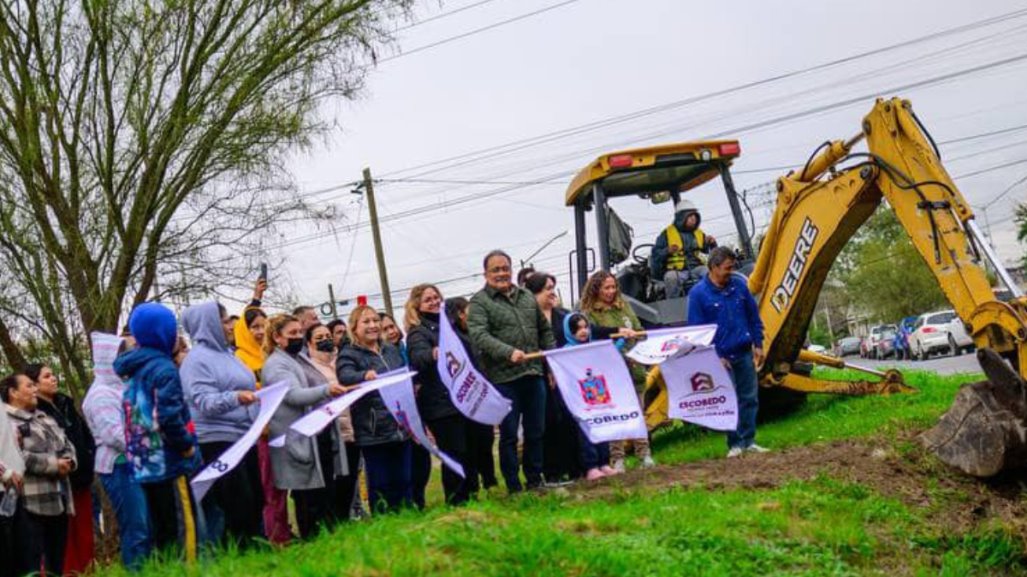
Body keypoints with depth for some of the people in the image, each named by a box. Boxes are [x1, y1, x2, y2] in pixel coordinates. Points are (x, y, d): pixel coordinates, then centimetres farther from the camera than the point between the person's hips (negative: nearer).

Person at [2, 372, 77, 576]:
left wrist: (68, 461, -3)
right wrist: (52, 465, -16)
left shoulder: (45, 418, 23)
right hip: (30, 503, -8)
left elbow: (67, 445, 20)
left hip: (58, 500, 8)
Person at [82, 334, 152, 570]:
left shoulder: (118, 387, 17)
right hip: (119, 467, -9)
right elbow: (113, 434, -19)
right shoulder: (101, 394, -10)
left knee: (145, 527, 9)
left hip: (133, 464, 9)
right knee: (136, 529, -9)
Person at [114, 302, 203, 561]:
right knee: (184, 526, -4)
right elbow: (169, 416, -21)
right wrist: (187, 446, -9)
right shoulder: (164, 368, -13)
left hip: (143, 463, 8)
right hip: (168, 462, -8)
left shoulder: (132, 368, 13)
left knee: (161, 530, 14)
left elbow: (143, 412, 16)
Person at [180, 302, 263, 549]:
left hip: (243, 438, 8)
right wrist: (236, 398, -33)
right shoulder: (198, 359, -8)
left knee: (255, 502, 11)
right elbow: (204, 401, -18)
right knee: (238, 509, -9)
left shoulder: (226, 353, 16)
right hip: (218, 442, -8)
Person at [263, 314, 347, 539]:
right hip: (300, 440, -8)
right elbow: (295, 395, -24)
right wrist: (326, 390, -39)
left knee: (326, 492, 9)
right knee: (308, 497, -6)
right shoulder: (275, 365, -8)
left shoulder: (300, 359, 19)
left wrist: (337, 392, 17)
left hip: (321, 436, 8)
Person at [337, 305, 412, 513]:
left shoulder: (391, 350, 15)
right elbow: (345, 376, -26)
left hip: (401, 427, 6)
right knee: (381, 486, 0)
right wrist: (364, 376, -45)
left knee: (405, 481, 11)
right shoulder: (348, 355, -4)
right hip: (373, 432, -5)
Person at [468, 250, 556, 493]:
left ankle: (535, 480, 25)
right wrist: (509, 352, -32)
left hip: (533, 375, 6)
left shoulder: (527, 297, 15)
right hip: (504, 379, -5)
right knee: (509, 434, 1)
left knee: (536, 431, 12)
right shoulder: (479, 302, -4)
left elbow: (545, 331, 21)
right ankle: (514, 487, 11)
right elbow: (479, 336, -19)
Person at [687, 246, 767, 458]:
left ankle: (748, 441, 19)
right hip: (721, 357, -4)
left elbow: (754, 317, 12)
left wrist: (758, 344, 8)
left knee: (750, 398, 8)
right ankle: (735, 444, 11)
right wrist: (714, 356, -10)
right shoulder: (698, 294, -9)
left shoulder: (739, 285, 4)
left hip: (744, 353, 4)